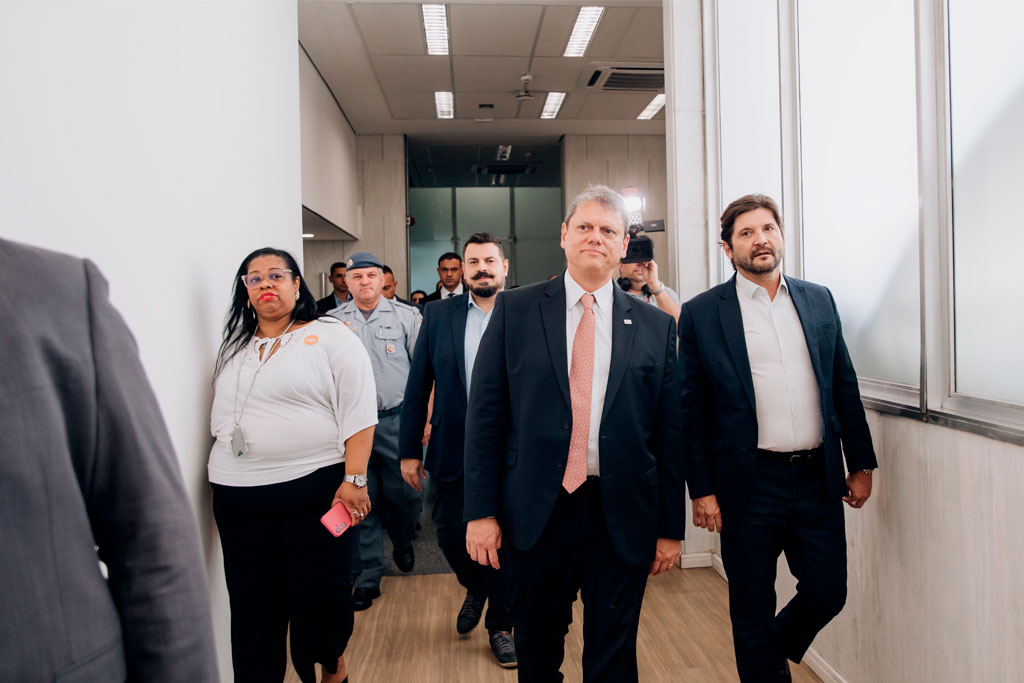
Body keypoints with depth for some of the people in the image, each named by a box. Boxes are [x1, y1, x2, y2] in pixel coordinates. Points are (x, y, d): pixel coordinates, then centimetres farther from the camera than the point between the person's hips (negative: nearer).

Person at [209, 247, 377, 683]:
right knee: (253, 606, 9)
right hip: (239, 497, 5)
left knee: (320, 596, 4)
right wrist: (226, 481, 15)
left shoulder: (332, 338, -1)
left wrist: (354, 480, -15)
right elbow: (220, 418, 20)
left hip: (315, 489, -4)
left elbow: (358, 415, -7)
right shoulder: (234, 348, 15)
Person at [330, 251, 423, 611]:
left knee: (404, 493, 5)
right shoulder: (332, 321, 7)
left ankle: (402, 542, 38)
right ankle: (368, 577, 19)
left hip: (398, 419, -1)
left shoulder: (406, 315, 3)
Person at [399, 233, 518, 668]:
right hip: (454, 452, 2)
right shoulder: (438, 315, 3)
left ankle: (500, 625, 31)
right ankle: (474, 589, 46)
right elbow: (417, 387, 3)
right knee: (450, 534, 13)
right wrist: (409, 450, 1)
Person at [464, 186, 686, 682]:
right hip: (538, 511, 0)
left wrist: (671, 528, 4)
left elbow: (668, 433, 4)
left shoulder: (656, 326, 3)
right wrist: (481, 511, -5)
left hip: (623, 517, 0)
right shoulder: (515, 309, 0)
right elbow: (484, 414, -2)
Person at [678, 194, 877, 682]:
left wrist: (861, 463, 10)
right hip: (750, 485, -3)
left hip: (818, 478, 4)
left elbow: (845, 386, 12)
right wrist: (702, 490, -7)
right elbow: (691, 410, -4)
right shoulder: (702, 313, -4)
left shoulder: (819, 300, 8)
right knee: (753, 611, 10)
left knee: (828, 593, 12)